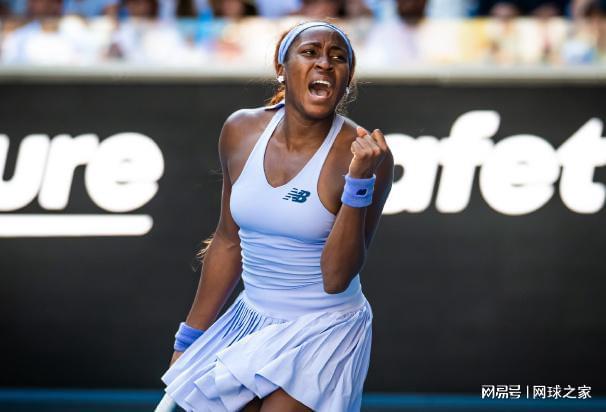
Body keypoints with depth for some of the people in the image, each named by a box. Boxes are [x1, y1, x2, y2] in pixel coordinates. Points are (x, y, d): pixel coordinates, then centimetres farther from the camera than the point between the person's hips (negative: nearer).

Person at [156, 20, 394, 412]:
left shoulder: (365, 153, -16)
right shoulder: (241, 130, -2)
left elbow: (337, 279, -19)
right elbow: (228, 242, 10)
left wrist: (359, 179, -28)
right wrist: (189, 339, 14)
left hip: (322, 334, -5)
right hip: (251, 321, 5)